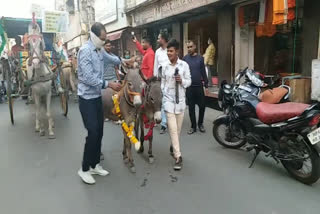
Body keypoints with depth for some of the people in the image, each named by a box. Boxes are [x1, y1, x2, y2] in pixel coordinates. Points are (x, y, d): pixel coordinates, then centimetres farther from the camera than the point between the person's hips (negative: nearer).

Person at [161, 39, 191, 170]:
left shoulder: (184, 65, -1)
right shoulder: (165, 67, 5)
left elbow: (189, 81, 1)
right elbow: (163, 83, 10)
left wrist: (182, 80, -18)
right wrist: (164, 94, -1)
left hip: (180, 100, 0)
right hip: (168, 100, 0)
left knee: (178, 128, 12)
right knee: (172, 128, -8)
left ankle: (173, 147, 37)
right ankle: (178, 156, -5)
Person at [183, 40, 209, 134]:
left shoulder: (200, 58, 4)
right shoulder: (185, 58, 1)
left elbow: (203, 72, 6)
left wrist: (206, 85, 4)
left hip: (199, 86, 1)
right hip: (189, 87, -1)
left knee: (202, 105, 3)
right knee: (191, 107, 6)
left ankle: (200, 124, 25)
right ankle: (193, 126, 18)